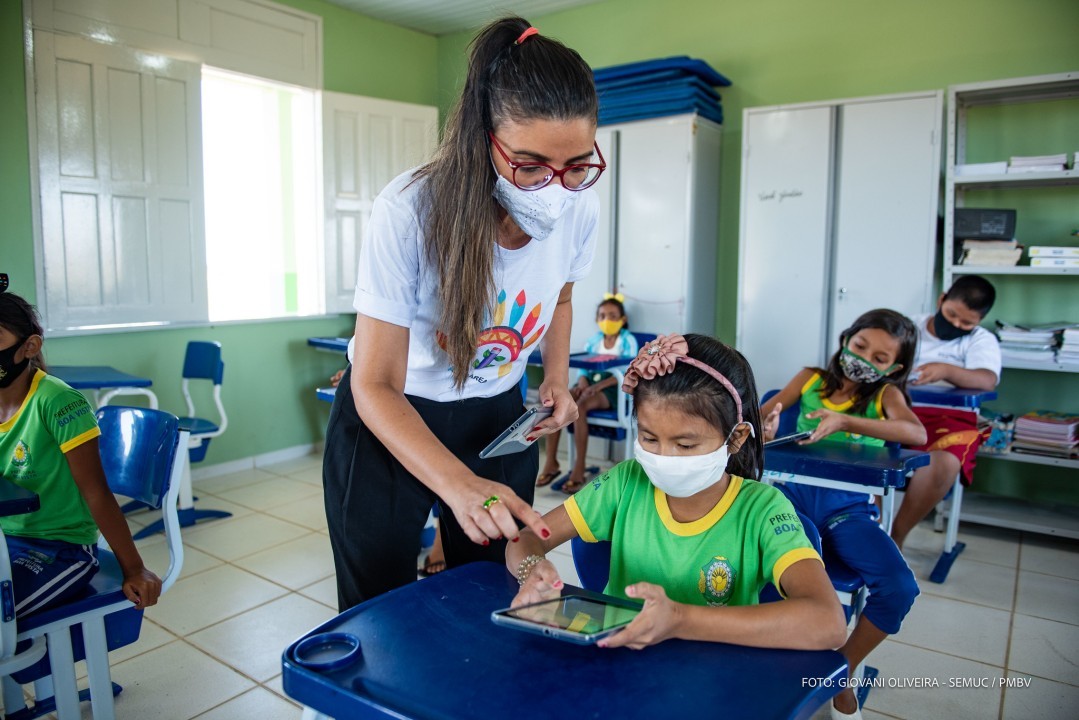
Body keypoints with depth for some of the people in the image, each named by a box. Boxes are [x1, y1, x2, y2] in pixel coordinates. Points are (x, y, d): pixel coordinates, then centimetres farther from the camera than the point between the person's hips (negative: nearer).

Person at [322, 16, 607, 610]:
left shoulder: (579, 208, -16)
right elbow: (375, 387, -26)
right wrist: (459, 484, -41)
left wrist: (557, 378, -10)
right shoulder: (411, 210, -30)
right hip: (387, 420, -3)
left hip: (496, 416, 4)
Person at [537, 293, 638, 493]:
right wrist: (582, 384, -13)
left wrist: (598, 386, -24)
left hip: (612, 388, -5)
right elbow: (583, 368, 11)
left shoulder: (628, 341, -1)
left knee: (579, 406, -34)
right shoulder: (593, 341, 14)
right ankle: (551, 462, -17)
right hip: (590, 384, 6)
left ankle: (579, 467, -26)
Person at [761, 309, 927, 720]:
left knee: (900, 590, -20)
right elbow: (760, 415, 10)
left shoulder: (886, 393, 9)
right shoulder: (811, 379, 13)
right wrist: (764, 429, -16)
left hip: (849, 506, 1)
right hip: (796, 492, 0)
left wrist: (846, 422, -27)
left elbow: (917, 433, -12)